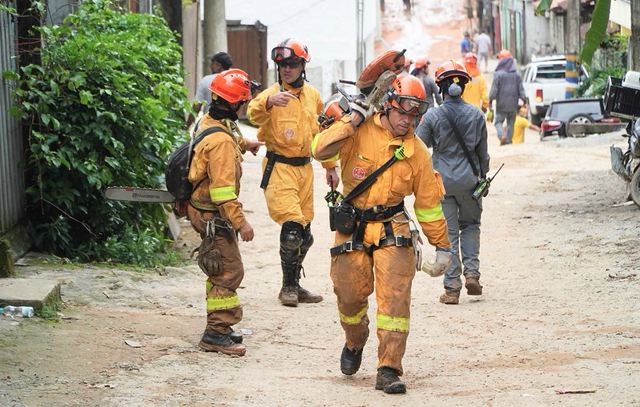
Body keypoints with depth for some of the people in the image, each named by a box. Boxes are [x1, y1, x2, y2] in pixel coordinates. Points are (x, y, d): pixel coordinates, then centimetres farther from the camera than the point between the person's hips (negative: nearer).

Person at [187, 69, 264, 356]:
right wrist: (241, 222, -25)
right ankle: (216, 334, -4)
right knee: (229, 272, -6)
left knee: (219, 271, 18)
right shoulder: (222, 141, -27)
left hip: (201, 208, 10)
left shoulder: (207, 122, 3)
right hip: (213, 216, -10)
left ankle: (217, 329, 26)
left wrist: (243, 144, 39)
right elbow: (223, 189, -28)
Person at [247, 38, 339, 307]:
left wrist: (330, 166, 23)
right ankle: (289, 286, -3)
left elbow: (321, 134, 23)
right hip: (279, 168, -6)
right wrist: (269, 102, -51)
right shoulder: (272, 93, -8)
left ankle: (294, 285, 25)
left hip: (304, 168, 6)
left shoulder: (313, 96, 11)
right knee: (292, 227, -16)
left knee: (304, 233, 11)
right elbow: (254, 113, -30)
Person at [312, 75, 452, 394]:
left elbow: (428, 202, 9)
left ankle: (389, 370, -10)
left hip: (392, 229, 1)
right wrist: (352, 120, -20)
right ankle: (355, 342, 39)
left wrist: (441, 246, 11)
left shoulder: (416, 151, 1)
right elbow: (321, 150, -21)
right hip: (352, 227, -1)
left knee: (395, 297, -12)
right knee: (350, 295, 6)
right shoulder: (359, 132, -6)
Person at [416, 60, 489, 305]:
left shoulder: (432, 116, -8)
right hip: (469, 179, 1)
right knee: (470, 224, 22)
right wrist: (483, 177, 19)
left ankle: (452, 287, 2)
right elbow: (483, 152, 7)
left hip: (442, 181, -1)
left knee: (448, 233, 4)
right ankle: (472, 272, 6)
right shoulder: (476, 115, -2)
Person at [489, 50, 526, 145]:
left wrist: (491, 99, 2)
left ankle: (502, 135, -16)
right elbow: (521, 89, 0)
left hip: (501, 104, -3)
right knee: (511, 123, 15)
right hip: (513, 104, 3)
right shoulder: (516, 74, -1)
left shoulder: (498, 74, -12)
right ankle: (508, 140, 12)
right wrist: (524, 100, 9)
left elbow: (494, 88, -11)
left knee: (498, 121, 9)